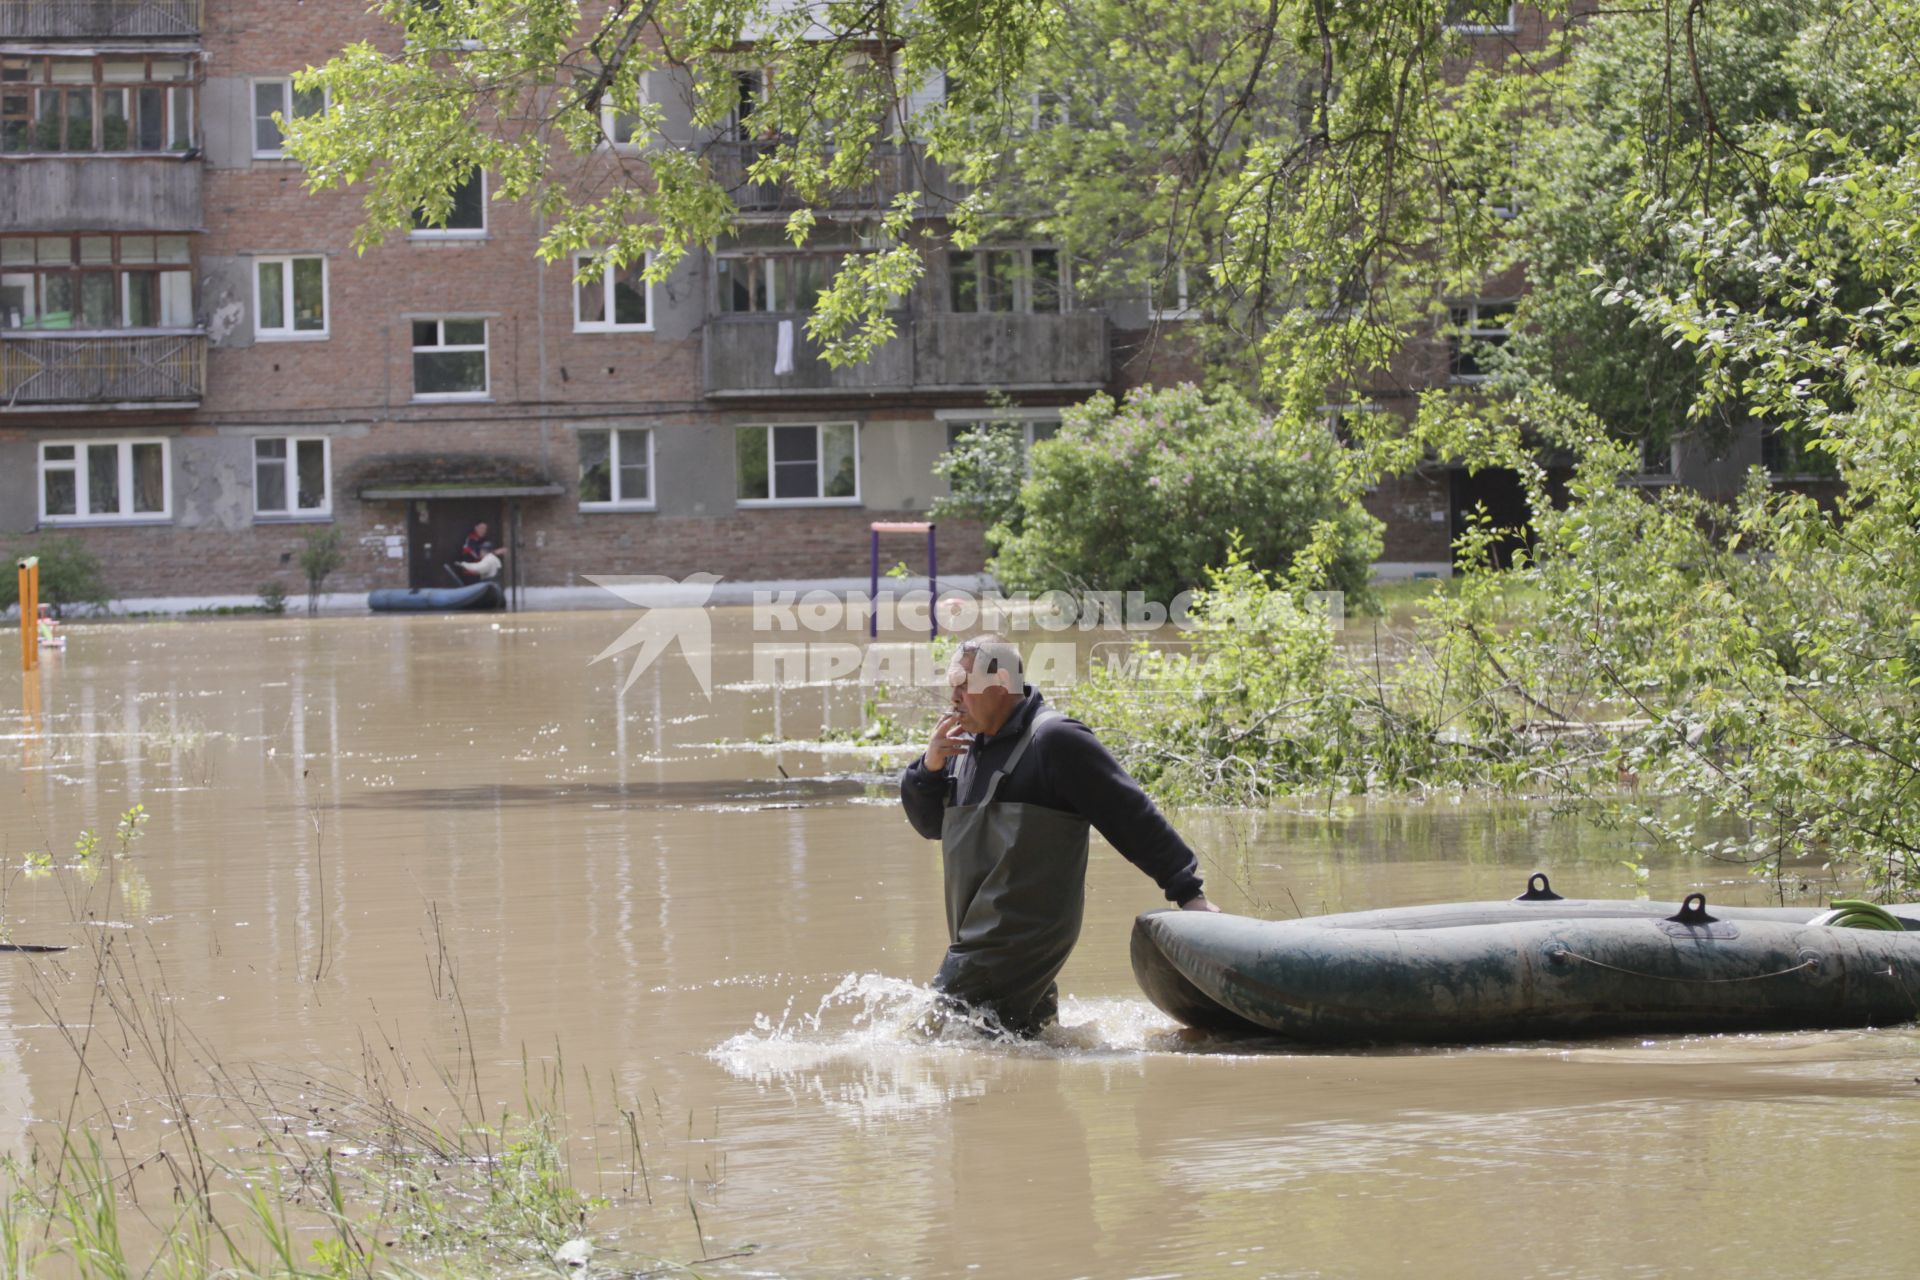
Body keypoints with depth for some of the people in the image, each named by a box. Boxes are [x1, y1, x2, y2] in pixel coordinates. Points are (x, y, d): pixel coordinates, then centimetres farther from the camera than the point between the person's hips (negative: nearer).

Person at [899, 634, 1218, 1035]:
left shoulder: (1054, 741, -12)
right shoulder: (968, 744, 14)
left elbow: (1132, 817, -12)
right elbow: (929, 824, 20)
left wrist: (1187, 890, -12)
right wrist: (929, 768, -1)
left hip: (1021, 938, -9)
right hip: (976, 938, 9)